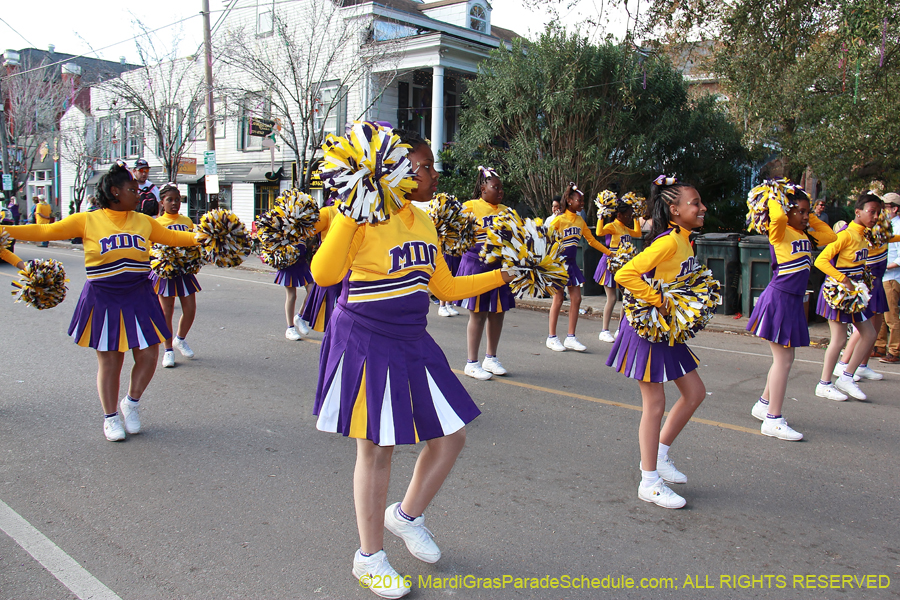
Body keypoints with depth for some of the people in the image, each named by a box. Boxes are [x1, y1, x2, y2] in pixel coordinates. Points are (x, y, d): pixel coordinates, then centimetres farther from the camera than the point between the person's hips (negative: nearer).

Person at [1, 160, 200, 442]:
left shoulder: (144, 222, 6)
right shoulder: (87, 221, -4)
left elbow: (172, 237, 17)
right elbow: (44, 231, -1)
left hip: (139, 299, 3)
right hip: (103, 301, -3)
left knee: (148, 356, 3)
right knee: (109, 361, 6)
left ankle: (131, 402, 31)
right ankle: (110, 417, 27)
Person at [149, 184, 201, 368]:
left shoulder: (187, 221, 8)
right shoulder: (157, 223, -4)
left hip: (185, 270, 4)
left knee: (190, 309, 6)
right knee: (167, 312, 3)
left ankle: (180, 340, 31)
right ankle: (168, 350, 16)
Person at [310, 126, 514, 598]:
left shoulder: (422, 221, 9)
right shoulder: (362, 219, -14)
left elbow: (446, 287, 16)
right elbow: (324, 274, -27)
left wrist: (503, 275, 13)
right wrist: (349, 211, -30)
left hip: (412, 343, 7)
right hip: (365, 343, -7)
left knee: (450, 436, 10)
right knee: (376, 448, 4)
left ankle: (407, 515, 36)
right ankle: (369, 557, 26)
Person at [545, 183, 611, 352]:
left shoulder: (580, 221, 7)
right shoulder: (559, 219, -12)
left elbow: (591, 240, 16)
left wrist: (609, 252, 17)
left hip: (571, 263, 7)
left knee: (576, 298, 4)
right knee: (558, 299, -1)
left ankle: (571, 338, 11)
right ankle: (552, 337, 10)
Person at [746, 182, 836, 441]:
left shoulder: (805, 235, 13)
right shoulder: (780, 233, -11)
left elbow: (830, 235, 23)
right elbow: (778, 216, -31)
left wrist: (811, 218, 16)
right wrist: (773, 196, -13)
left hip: (793, 301, 9)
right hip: (778, 299, -9)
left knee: (783, 358, 16)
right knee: (783, 359, -7)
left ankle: (763, 404, 31)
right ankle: (773, 420, -1)